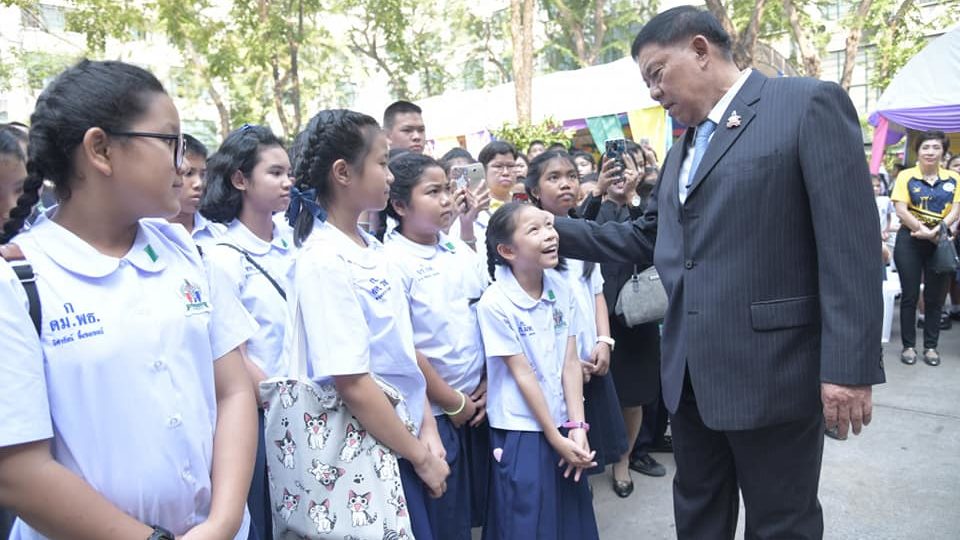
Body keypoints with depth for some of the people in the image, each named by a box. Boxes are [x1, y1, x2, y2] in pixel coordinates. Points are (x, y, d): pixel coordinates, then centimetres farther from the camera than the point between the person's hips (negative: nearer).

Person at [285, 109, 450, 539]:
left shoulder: (374, 249, 4)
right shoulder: (324, 261, -21)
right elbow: (353, 386, -23)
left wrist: (428, 430, 4)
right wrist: (421, 457, -13)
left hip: (403, 441, 8)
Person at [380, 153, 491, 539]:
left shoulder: (461, 252, 5)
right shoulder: (391, 262, -15)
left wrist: (487, 384, 4)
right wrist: (453, 402, -10)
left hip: (476, 405, 6)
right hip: (430, 413, -6)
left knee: (480, 507, 18)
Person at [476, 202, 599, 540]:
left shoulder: (562, 290, -1)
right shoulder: (495, 303, -17)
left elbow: (570, 363, -2)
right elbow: (522, 373, -15)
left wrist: (577, 427, -7)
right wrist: (554, 437, -11)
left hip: (562, 425, 5)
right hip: (520, 432, -5)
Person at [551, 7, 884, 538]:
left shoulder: (810, 103, -8)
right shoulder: (680, 152, 17)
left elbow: (850, 243, -14)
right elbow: (645, 236, 19)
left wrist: (849, 367, -18)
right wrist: (555, 229, 10)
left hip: (772, 369, -7)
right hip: (691, 371, 8)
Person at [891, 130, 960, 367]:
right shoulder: (906, 176, -2)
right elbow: (902, 210, -9)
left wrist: (935, 231, -17)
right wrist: (923, 231, -17)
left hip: (940, 242, 3)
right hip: (910, 241, -2)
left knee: (935, 297, 8)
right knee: (909, 295, 2)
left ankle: (931, 346, 18)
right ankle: (908, 345, 12)